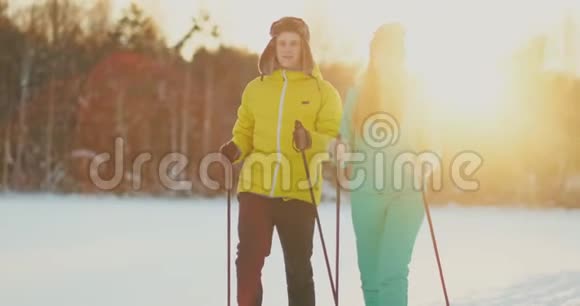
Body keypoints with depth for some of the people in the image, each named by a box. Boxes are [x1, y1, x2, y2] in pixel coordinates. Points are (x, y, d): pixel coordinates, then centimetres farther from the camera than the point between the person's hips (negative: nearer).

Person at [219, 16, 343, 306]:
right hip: (256, 187, 2)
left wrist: (311, 140, -24)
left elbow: (333, 137, -3)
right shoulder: (255, 88, 11)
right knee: (248, 259, -5)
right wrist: (236, 148, -5)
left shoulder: (323, 90, 3)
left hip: (299, 192, -2)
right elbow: (245, 132, 16)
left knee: (298, 267, 6)